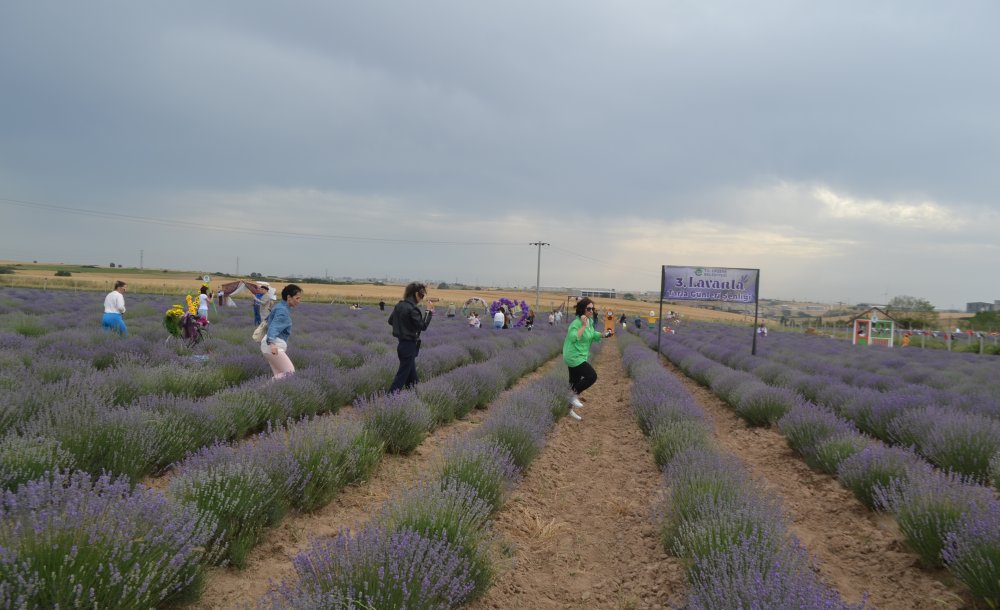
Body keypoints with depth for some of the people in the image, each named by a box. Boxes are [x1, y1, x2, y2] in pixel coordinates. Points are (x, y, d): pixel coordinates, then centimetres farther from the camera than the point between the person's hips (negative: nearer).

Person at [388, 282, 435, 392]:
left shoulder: (399, 305, 6)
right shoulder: (412, 308, -20)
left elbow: (390, 320, 16)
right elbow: (423, 326, -20)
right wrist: (429, 311, -15)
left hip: (402, 344, 9)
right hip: (409, 346, -9)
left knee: (412, 376, 18)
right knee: (402, 375, -2)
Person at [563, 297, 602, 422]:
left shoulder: (590, 321, 7)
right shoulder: (576, 323, -20)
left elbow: (592, 335, 22)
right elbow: (573, 338, -32)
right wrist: (583, 325, -33)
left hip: (580, 357, 9)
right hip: (574, 357, -9)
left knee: (575, 383, 15)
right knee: (592, 376, -17)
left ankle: (571, 410, 25)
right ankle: (575, 396, -1)